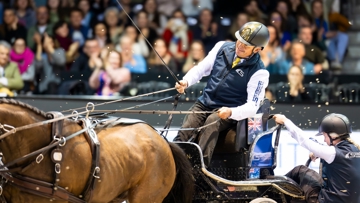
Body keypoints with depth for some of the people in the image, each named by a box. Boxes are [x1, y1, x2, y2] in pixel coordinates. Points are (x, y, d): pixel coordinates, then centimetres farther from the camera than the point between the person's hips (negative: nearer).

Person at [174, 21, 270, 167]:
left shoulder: (259, 72, -12)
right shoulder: (223, 47, 1)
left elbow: (252, 106, -14)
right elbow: (201, 68, 10)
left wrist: (231, 112, -33)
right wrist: (186, 81, -11)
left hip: (229, 112, -4)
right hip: (205, 103, 4)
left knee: (212, 122, -36)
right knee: (184, 134, -20)